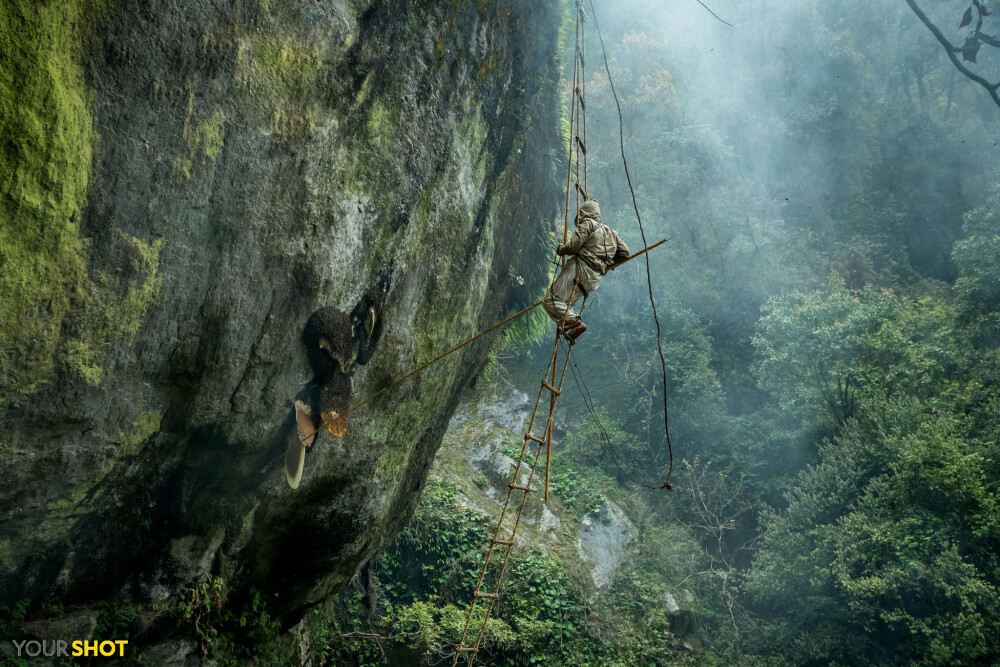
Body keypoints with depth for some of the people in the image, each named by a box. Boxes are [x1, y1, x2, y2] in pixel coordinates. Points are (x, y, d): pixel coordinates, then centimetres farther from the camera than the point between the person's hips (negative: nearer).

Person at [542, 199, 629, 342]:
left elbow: (573, 246, -11)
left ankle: (574, 321, -30)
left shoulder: (587, 224, 1)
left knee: (551, 300, -13)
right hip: (595, 278, 8)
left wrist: (560, 249, 9)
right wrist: (608, 261, 30)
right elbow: (625, 253, 20)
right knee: (565, 303, 13)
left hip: (580, 268, -8)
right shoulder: (611, 232, 23)